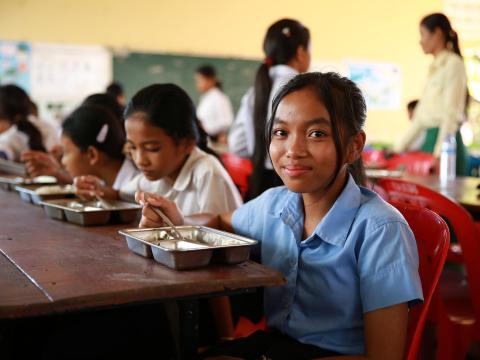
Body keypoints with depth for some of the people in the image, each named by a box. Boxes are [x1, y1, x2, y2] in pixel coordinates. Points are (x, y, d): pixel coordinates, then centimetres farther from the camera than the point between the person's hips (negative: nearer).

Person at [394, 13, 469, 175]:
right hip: (429, 139, 8)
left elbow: (451, 114, -14)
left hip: (445, 141, -8)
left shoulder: (453, 63, -6)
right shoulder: (434, 67, 18)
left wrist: (439, 154, -21)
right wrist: (399, 147, 19)